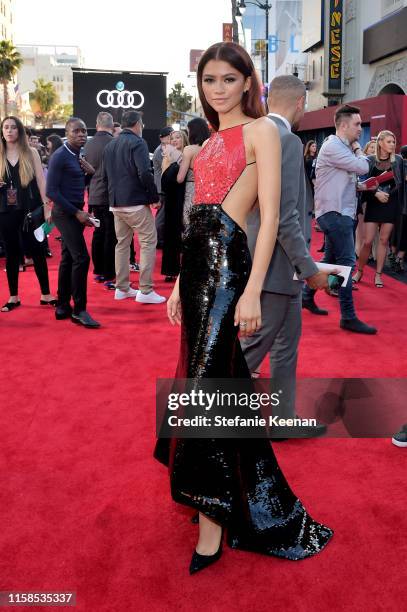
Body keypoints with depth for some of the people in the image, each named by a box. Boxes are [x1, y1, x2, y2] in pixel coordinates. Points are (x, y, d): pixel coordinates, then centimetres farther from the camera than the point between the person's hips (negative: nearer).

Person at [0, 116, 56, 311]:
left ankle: (46, 295, 11)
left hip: (30, 210, -2)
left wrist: (46, 207, -8)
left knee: (37, 252, 2)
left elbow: (41, 181, 0)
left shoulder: (31, 152, 3)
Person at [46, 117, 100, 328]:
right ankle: (79, 309, -6)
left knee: (68, 259, 12)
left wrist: (90, 172, -2)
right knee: (81, 258, -14)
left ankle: (63, 307, 20)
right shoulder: (60, 156, -13)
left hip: (74, 212, 9)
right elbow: (51, 191, -18)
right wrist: (77, 212, -20)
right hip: (65, 213, -9)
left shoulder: (77, 156, 11)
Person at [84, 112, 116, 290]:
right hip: (110, 196, -6)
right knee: (111, 236, -3)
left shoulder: (88, 145, 6)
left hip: (94, 196, 7)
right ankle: (109, 276, -3)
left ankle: (98, 272, 23)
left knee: (98, 233, 15)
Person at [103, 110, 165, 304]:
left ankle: (122, 288, 18)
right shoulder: (138, 143, -10)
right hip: (136, 202, -8)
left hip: (116, 203, 8)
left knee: (122, 244, 14)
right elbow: (145, 173, -21)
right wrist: (154, 197, -12)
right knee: (148, 242, -2)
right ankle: (145, 291, -5)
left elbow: (106, 175, 19)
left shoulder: (110, 145, 14)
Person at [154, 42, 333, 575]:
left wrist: (252, 290, -19)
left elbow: (270, 215, -11)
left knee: (206, 380, -8)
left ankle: (213, 521, 5)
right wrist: (180, 284, 18)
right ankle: (228, 496, 31)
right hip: (198, 261, 8)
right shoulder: (211, 141, 20)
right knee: (212, 372, 13)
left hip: (226, 261, -8)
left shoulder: (260, 130, -2)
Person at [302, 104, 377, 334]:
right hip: (335, 213, -10)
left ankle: (307, 295, 28)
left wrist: (358, 186, 3)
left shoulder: (343, 147, 16)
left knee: (331, 260, 16)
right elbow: (363, 167, -17)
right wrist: (357, 149, 0)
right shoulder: (332, 146, -13)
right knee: (346, 262, -10)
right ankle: (348, 317, -7)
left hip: (341, 212, 10)